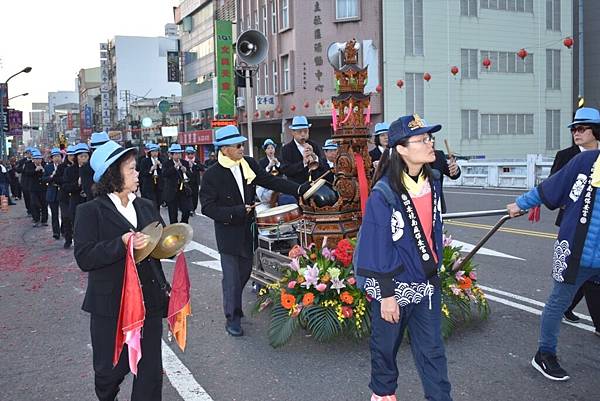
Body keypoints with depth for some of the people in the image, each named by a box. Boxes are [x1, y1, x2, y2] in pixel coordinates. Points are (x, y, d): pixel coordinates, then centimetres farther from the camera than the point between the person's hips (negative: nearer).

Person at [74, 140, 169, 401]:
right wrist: (122, 244, -26)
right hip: (111, 306, -4)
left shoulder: (146, 207, 11)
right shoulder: (91, 211, -6)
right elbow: (84, 258, -17)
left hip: (150, 300, 4)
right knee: (111, 369, 10)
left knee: (150, 370, 8)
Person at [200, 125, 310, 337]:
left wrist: (300, 189, -11)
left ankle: (235, 309, 39)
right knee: (231, 278, 2)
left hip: (248, 232, 5)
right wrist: (237, 211, -23)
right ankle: (232, 318, 19)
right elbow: (208, 207, -15)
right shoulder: (212, 175, -15)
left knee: (244, 274, 17)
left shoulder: (249, 164, -2)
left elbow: (272, 181, 0)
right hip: (228, 234, -5)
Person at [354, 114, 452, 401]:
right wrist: (386, 294, -16)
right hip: (393, 284, -5)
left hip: (426, 282, 5)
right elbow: (378, 247, -18)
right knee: (386, 344, 17)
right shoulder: (383, 194, -21)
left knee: (432, 349, 9)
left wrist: (437, 266, 16)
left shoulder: (433, 182, 0)